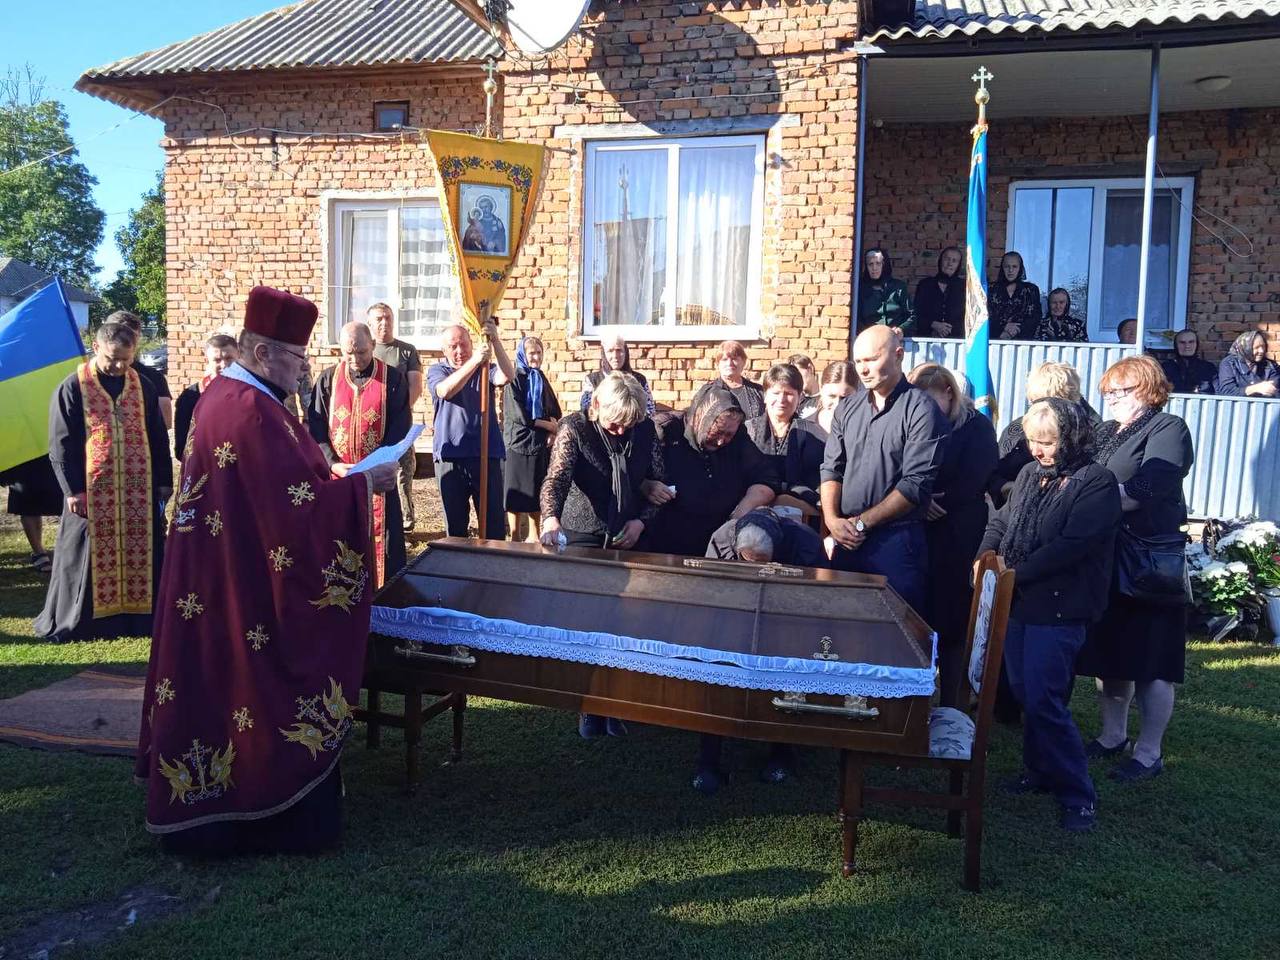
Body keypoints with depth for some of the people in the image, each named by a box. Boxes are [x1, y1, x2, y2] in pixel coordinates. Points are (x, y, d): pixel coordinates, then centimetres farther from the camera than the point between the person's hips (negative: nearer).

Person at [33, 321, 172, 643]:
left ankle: (137, 616, 18)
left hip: (139, 491, 3)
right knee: (93, 557, 3)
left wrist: (164, 481, 6)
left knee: (138, 554, 7)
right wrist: (73, 489, -10)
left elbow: (158, 438, 11)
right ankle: (74, 621, 16)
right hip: (92, 492, -3)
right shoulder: (73, 388, -2)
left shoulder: (143, 387, 7)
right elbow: (61, 444, -4)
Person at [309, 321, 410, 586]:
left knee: (383, 542, 3)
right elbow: (314, 428, 2)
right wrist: (332, 463, -13)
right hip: (336, 476, 2)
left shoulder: (393, 379, -1)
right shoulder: (327, 380, 4)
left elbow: (400, 427, -4)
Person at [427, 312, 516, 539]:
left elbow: (507, 376, -12)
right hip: (450, 456, 0)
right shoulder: (437, 371, 7)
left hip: (487, 454, 1)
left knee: (495, 521, 1)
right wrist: (474, 362, -27)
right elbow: (445, 390, -17)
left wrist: (494, 341, -24)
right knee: (455, 522, 9)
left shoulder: (485, 369, 10)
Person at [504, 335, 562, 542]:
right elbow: (518, 414, -14)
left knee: (537, 490, 9)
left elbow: (554, 409, 13)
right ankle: (515, 534, 6)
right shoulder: (514, 379, -7)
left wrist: (553, 430, -7)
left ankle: (534, 534, 18)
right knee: (518, 490, -2)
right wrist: (548, 425, -10)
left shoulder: (541, 379, 13)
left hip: (541, 442, 6)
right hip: (519, 440, -6)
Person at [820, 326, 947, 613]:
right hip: (845, 540, 5)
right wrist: (833, 520, -7)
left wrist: (861, 522, -13)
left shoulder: (921, 410, -7)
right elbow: (831, 470, 9)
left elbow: (916, 484, -13)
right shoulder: (847, 409, 11)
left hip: (895, 539, -5)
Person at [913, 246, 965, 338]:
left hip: (955, 338, 0)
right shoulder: (924, 284, 12)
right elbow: (916, 314, 7)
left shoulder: (963, 286, 12)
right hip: (927, 337, 0)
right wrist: (934, 325, -8)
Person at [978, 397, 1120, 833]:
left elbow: (1071, 545, -20)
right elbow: (1001, 522, 15)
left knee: (1043, 700, -7)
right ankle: (1039, 772, 32)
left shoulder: (1097, 483, -11)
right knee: (1025, 694, 14)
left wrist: (1015, 573, -19)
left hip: (1058, 610, -7)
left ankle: (1077, 795, 7)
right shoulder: (1030, 473, 11)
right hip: (1018, 603, 7)